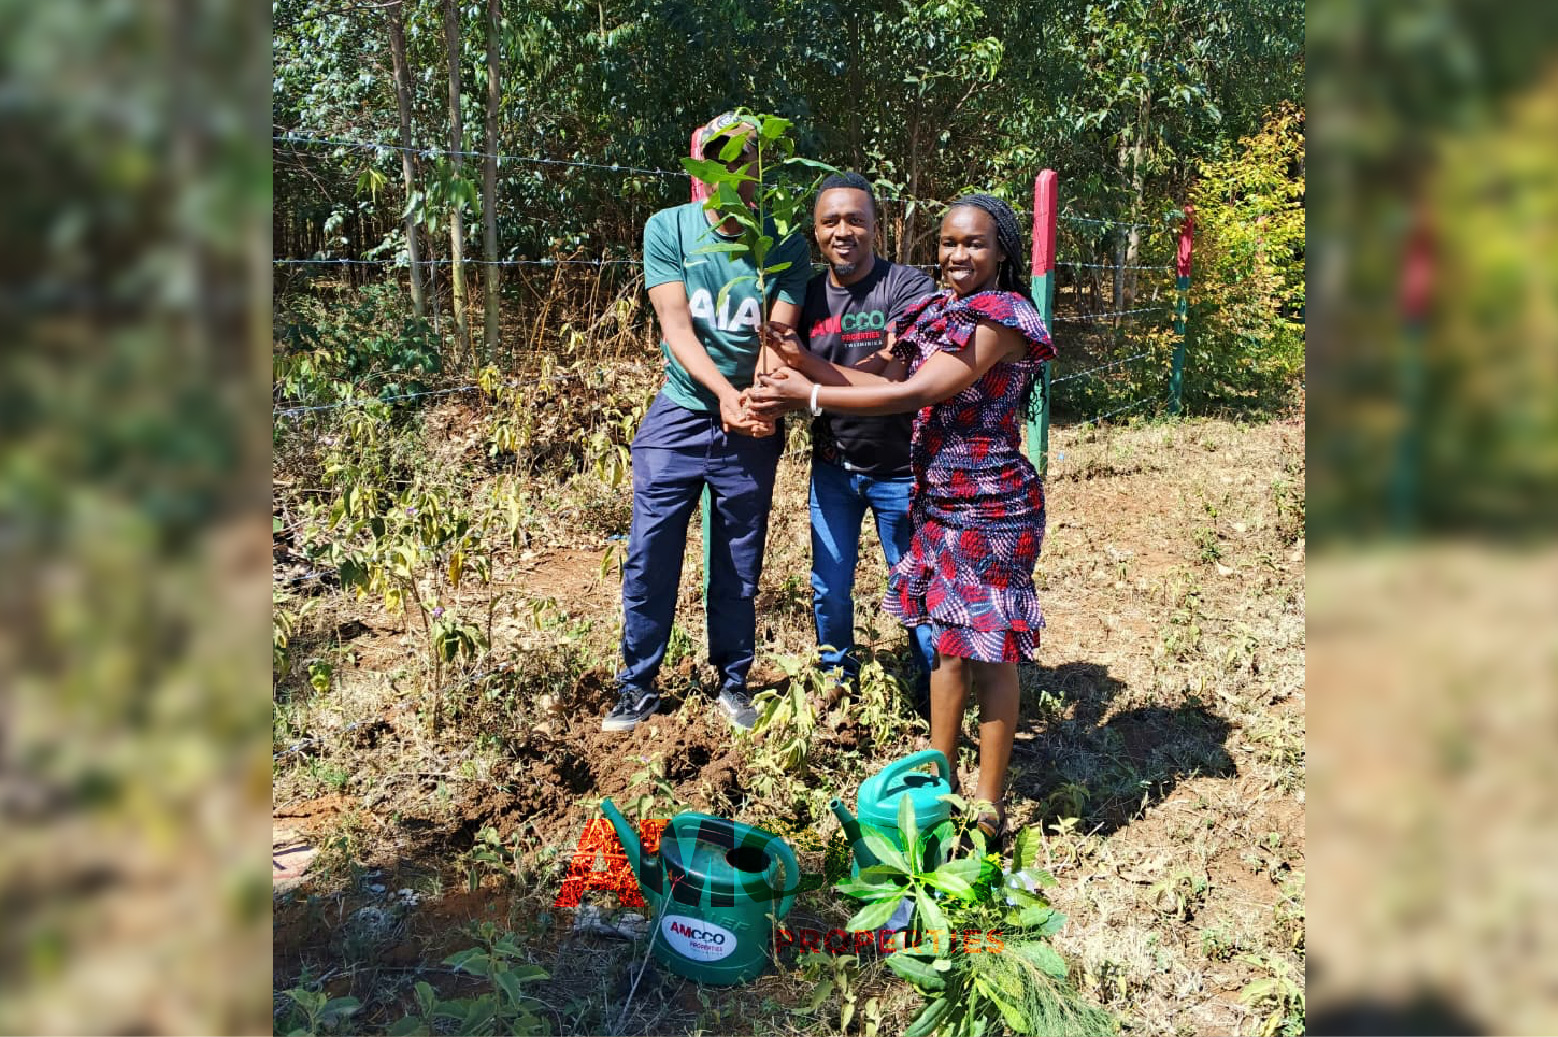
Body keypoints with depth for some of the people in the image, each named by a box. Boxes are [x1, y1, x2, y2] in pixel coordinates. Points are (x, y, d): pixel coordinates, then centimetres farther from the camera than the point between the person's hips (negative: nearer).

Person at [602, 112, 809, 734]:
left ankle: (733, 680, 27)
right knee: (649, 557, 1)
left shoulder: (785, 245, -3)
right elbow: (676, 324, -12)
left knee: (739, 565, 10)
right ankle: (638, 684, 17)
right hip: (679, 414, 0)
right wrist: (724, 391, -27)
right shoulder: (667, 229, -4)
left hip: (751, 428, 0)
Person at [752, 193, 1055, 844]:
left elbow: (914, 394, -21)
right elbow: (890, 381, 7)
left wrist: (809, 394, -18)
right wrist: (806, 362, -4)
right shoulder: (938, 311, 11)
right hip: (939, 502, 8)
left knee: (987, 648, 0)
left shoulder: (1000, 317, -16)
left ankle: (989, 805, 14)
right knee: (949, 637, 17)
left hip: (990, 508, -8)